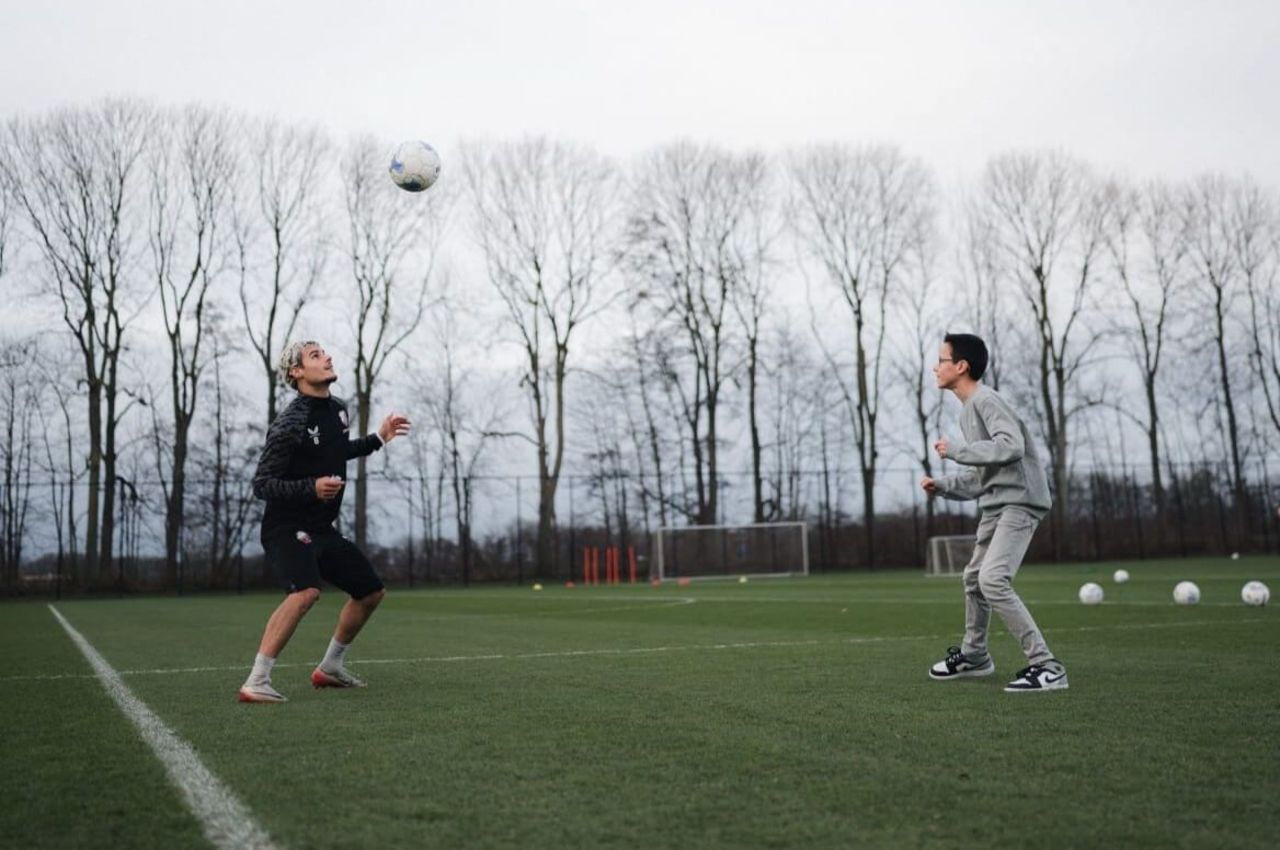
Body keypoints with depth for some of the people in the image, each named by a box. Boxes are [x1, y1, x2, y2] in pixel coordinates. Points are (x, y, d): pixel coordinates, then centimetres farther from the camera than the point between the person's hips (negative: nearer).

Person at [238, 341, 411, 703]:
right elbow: (261, 484, -18)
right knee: (306, 591, -34)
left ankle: (331, 667, 31)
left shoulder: (338, 409, 7)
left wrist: (378, 439, 23)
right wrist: (311, 487, -32)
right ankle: (256, 682, -28)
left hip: (322, 529, 9)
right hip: (286, 527, -9)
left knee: (372, 591, 15)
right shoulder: (290, 424, -19)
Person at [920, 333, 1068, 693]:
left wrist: (955, 451, -21)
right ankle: (973, 656, 38)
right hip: (996, 504, 11)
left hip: (1019, 501, -10)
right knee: (974, 578, 20)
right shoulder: (968, 410, 17)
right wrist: (943, 486, 12)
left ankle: (1047, 667, -19)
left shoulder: (986, 400, -13)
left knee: (993, 580, -23)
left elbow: (1011, 445, -29)